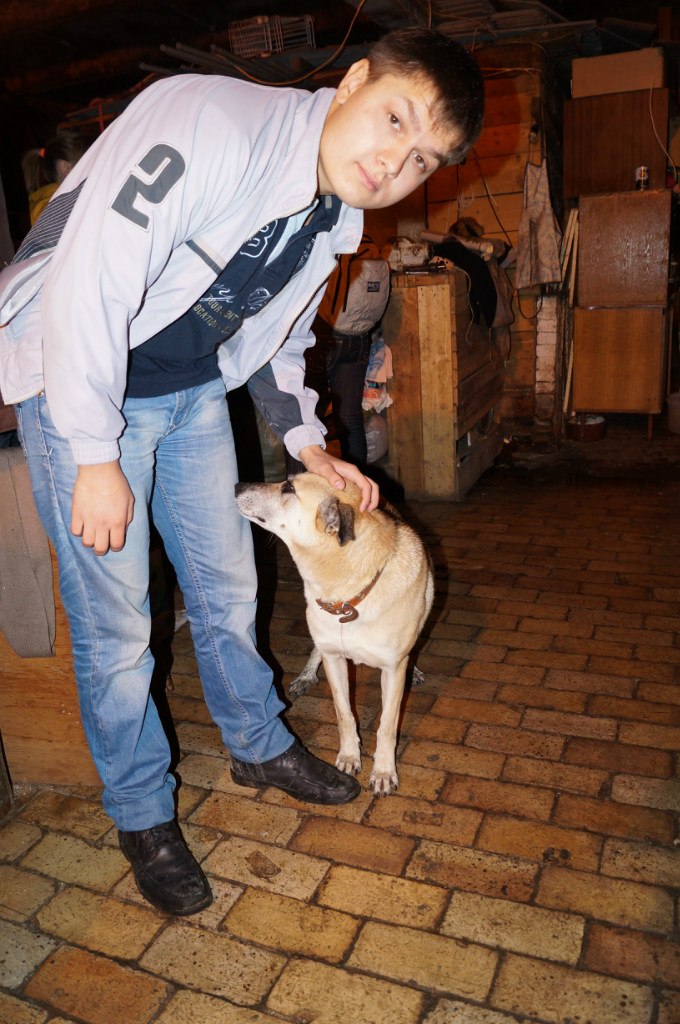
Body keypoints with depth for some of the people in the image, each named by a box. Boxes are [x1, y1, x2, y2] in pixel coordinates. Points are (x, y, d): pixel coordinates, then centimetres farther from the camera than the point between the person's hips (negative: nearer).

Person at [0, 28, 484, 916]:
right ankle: (142, 816, 21)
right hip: (80, 381, -6)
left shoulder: (336, 217, 0)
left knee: (228, 584, 13)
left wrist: (308, 444, 4)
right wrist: (97, 458, -24)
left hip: (194, 392, 7)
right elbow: (87, 285, -29)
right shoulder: (210, 126, -26)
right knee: (114, 618, -2)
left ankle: (259, 745, 37)